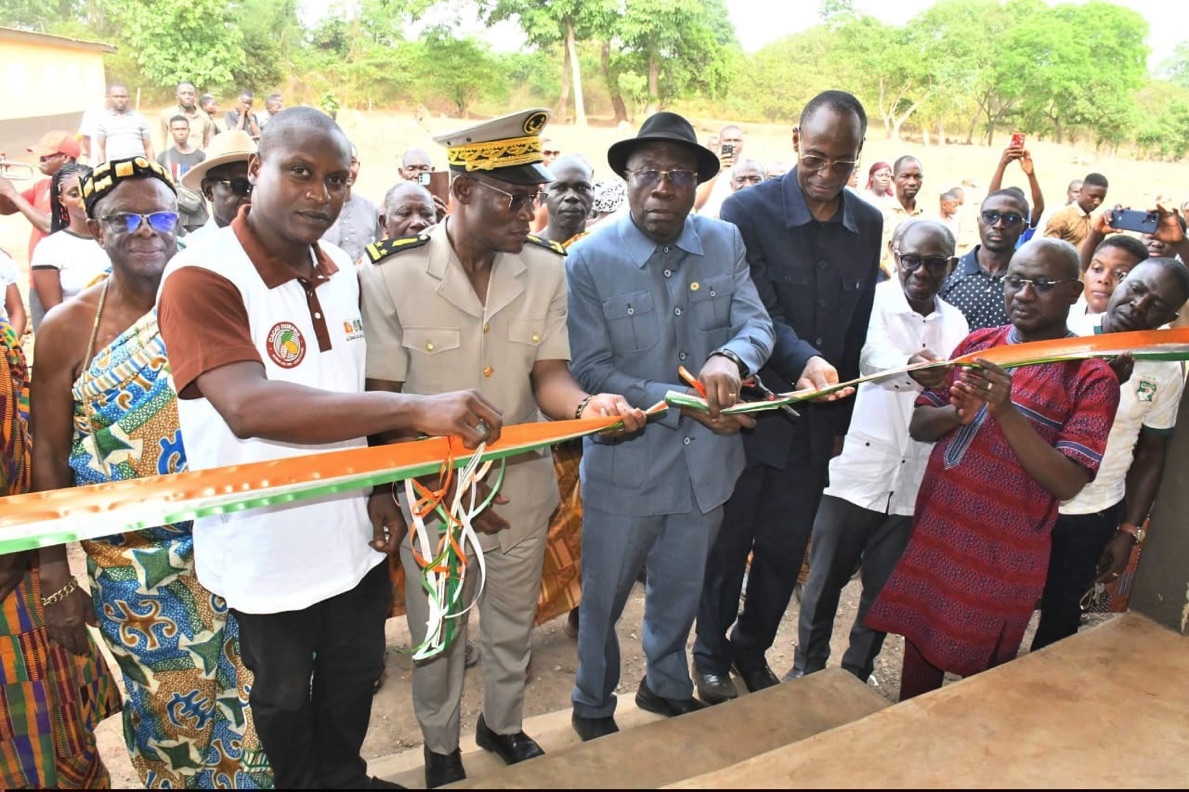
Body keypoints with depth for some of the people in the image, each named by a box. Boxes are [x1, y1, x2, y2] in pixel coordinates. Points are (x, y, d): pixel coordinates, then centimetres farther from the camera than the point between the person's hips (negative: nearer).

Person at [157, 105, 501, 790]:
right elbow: (249, 407, -38)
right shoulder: (201, 279, -22)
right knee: (284, 697, 18)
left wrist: (383, 493, 2)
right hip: (266, 549, -6)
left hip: (354, 536, 6)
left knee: (355, 678, 24)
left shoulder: (343, 273, 1)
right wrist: (416, 410, -44)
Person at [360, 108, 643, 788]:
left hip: (523, 482, 3)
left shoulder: (547, 269, -7)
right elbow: (381, 400, -12)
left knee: (513, 625, 23)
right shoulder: (392, 278, -17)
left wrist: (586, 404, -31)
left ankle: (504, 723, 51)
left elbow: (548, 376, -8)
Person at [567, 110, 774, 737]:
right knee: (604, 596, 15)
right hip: (625, 463, -3)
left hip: (706, 457, 4)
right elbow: (590, 370, -16)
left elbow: (758, 323, -6)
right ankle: (592, 707, 41)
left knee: (681, 589, 24)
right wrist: (683, 404, -22)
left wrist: (730, 357, -30)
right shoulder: (590, 260, -13)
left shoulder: (726, 243, -2)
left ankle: (667, 685, 51)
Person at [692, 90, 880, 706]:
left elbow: (858, 328, 9)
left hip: (816, 422, 4)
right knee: (729, 543, 11)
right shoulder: (748, 210, -12)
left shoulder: (869, 224, 4)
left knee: (787, 547, 16)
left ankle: (752, 648, 39)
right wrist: (803, 360, -37)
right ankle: (711, 653, 33)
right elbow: (756, 311, -20)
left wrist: (845, 412, 10)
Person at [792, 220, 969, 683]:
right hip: (856, 471, -4)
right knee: (826, 578, 8)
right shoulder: (873, 302, -6)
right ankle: (808, 667, 28)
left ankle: (857, 672, 34)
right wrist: (911, 368, -49)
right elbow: (873, 356, -28)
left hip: (912, 481, 4)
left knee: (884, 587, 14)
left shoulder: (955, 324, 10)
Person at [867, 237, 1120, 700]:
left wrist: (1006, 412, -27)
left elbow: (1067, 483, -17)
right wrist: (957, 413, -16)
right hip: (933, 532, 4)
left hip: (1002, 554, -4)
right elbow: (919, 426, 5)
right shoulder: (978, 343, 5)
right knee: (919, 649, 17)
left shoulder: (1092, 378, -9)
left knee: (980, 675, 12)